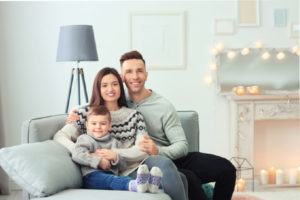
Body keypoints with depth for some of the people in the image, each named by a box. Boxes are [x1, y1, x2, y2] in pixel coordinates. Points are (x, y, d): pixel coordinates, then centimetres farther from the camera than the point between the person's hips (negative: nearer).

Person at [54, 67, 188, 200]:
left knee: (164, 162, -33)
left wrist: (115, 153, -13)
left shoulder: (134, 115, 19)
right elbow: (60, 137, -1)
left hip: (134, 166, 4)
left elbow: (142, 149, 7)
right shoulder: (87, 113, 11)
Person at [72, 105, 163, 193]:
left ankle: (148, 185, -65)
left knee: (125, 179, -33)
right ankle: (135, 185, -70)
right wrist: (99, 161, -9)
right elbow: (77, 155, -5)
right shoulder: (84, 139, 18)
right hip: (92, 176, -4)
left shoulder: (114, 142, 27)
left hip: (111, 175, 4)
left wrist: (115, 157, -3)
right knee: (109, 180, -39)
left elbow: (123, 167, 19)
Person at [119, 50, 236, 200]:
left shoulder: (164, 106, -1)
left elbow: (182, 145, -6)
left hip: (172, 159, 2)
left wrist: (158, 151, -27)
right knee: (189, 178, -33)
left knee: (226, 168, -14)